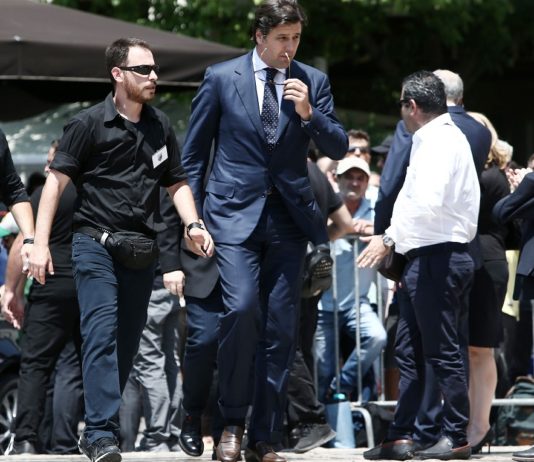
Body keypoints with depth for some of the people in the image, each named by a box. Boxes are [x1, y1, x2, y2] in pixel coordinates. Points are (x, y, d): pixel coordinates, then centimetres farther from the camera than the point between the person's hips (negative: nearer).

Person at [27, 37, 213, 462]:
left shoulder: (160, 127, 11)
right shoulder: (89, 124, -4)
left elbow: (177, 183, 19)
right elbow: (57, 181, -5)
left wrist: (193, 224, 0)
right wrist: (40, 243, -12)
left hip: (140, 250, 5)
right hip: (96, 244, -5)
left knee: (127, 342, 7)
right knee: (102, 334, -15)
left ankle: (98, 428, 17)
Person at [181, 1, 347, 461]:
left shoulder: (313, 82, 7)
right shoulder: (221, 78, 2)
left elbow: (339, 148, 5)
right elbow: (194, 152, 8)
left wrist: (309, 113, -12)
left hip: (289, 216, 2)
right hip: (235, 212, -2)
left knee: (280, 328, 1)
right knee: (241, 308, -20)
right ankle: (233, 422, -4)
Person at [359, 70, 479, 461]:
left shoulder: (439, 139, -13)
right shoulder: (437, 137, 18)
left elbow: (428, 201, -25)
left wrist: (390, 238, -21)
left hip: (438, 258, -10)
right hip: (428, 257, 10)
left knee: (443, 351, -4)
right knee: (409, 351, 11)